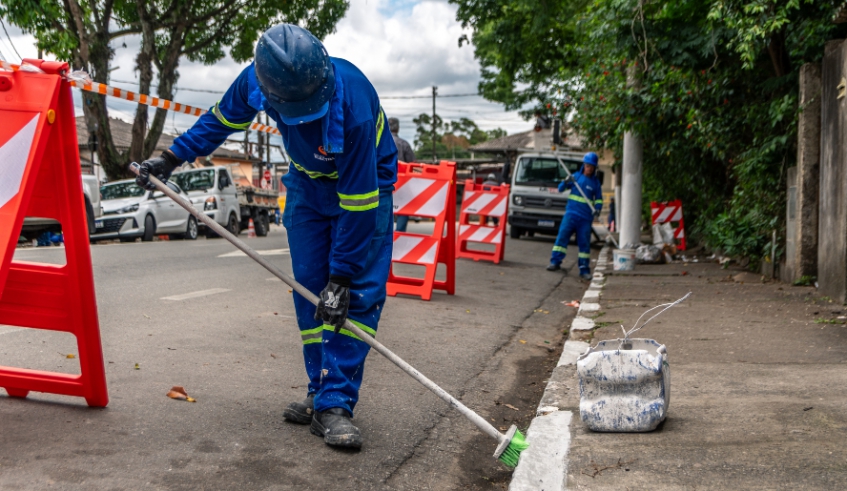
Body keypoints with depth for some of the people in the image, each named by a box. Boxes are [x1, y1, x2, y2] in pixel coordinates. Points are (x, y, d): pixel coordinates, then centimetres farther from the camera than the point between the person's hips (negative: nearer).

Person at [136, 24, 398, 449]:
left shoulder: (354, 104, -39)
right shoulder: (255, 81, -25)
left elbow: (358, 200, -33)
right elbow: (221, 120, 1)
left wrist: (341, 277, -29)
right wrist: (171, 157, 3)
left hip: (364, 184, -4)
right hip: (307, 185, 4)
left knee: (360, 292, -14)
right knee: (310, 289, 0)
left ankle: (333, 404, -11)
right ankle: (321, 394, 10)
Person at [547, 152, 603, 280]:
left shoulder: (595, 182, 9)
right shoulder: (576, 176, 7)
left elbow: (599, 199, 13)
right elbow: (560, 189, 5)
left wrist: (598, 208, -7)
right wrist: (566, 182, -17)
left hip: (586, 217, 1)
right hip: (571, 213, -1)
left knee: (584, 242, 1)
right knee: (562, 235, -12)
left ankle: (584, 269, 7)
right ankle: (555, 262, -8)